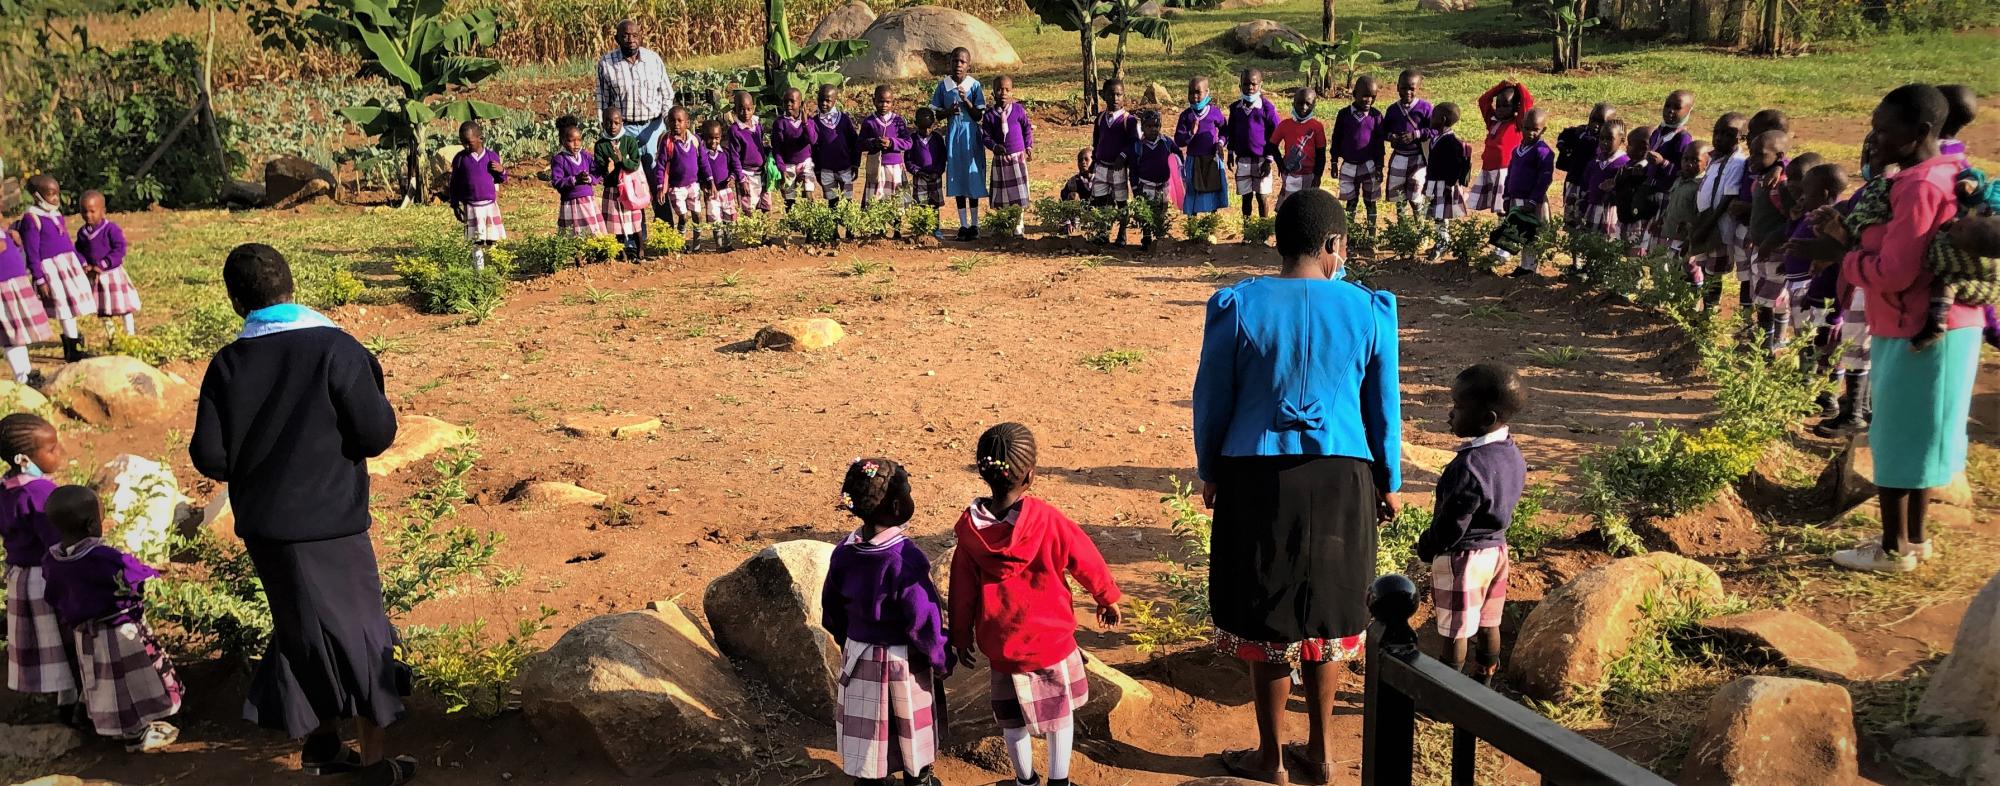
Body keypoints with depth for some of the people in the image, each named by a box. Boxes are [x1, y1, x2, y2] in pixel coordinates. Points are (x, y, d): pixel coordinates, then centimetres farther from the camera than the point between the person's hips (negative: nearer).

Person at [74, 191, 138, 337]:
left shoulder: (111, 228, -14)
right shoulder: (82, 232, 4)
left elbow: (119, 249, -19)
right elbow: (78, 251, 9)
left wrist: (102, 265, -22)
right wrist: (85, 265, -11)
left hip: (113, 273, -6)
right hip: (94, 276, 6)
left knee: (122, 305, 2)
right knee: (103, 309, 14)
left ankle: (130, 333, 12)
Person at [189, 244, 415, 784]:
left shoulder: (227, 363, -4)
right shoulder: (336, 349, -16)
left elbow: (209, 457, -3)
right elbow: (377, 435, -15)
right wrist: (372, 393, 4)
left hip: (261, 526, 4)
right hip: (328, 524, -4)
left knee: (304, 629, 22)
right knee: (360, 633, 10)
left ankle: (321, 742, 35)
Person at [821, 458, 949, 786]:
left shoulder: (844, 551, -7)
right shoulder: (904, 560, -27)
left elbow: (832, 608, 5)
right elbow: (924, 621, -21)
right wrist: (942, 661, -7)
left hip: (859, 659, 5)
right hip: (902, 664, -5)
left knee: (867, 728, 18)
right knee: (910, 724, 17)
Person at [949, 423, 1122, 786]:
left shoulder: (971, 530, -13)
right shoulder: (1048, 521, -20)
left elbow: (962, 589, -3)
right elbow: (1087, 562, -7)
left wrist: (961, 636, 12)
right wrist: (1107, 598, 12)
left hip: (1000, 644, 2)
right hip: (1052, 638, -2)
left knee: (1012, 720, 20)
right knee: (1061, 710, 19)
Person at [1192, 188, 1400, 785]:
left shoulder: (1236, 306, -8)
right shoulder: (1369, 310, -4)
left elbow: (1211, 400, -1)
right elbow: (1383, 406, 5)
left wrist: (1209, 472, 13)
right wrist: (1389, 481, 18)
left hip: (1257, 478, -2)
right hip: (1342, 479, 2)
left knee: (1267, 615, 11)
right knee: (1325, 611, 18)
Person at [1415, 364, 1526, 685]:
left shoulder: (1469, 467, -29)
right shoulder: (1513, 455, -3)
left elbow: (1451, 526, -23)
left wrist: (1425, 548, -7)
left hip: (1461, 558, -8)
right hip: (1496, 548, 8)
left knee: (1455, 633, 6)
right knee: (1489, 625, 20)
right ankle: (1483, 682, 34)